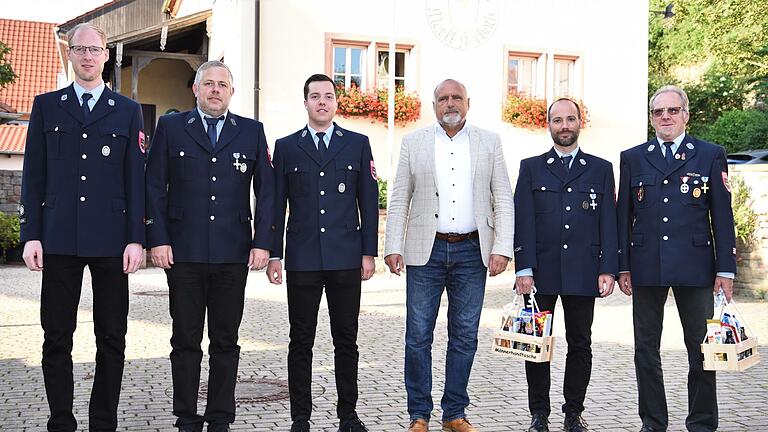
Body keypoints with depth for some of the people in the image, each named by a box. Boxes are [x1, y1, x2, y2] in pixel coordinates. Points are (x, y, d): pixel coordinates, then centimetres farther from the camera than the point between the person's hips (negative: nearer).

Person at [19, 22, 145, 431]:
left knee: (111, 340, 5)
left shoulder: (127, 111, 8)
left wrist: (136, 239, -4)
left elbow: (136, 180, 4)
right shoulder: (46, 106, 10)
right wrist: (31, 235, -1)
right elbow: (33, 176, 7)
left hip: (111, 240, 0)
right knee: (56, 338, 4)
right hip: (59, 240, 1)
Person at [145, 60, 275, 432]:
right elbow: (154, 187, 4)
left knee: (226, 342, 6)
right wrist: (157, 240, -4)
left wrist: (262, 243, -1)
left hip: (233, 255, 1)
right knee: (186, 341, 6)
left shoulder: (251, 132, 9)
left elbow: (266, 190, 7)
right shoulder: (171, 127, 7)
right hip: (184, 254, -1)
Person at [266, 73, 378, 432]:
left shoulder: (358, 144, 7)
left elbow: (368, 201, 6)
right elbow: (276, 204, 6)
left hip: (346, 259, 0)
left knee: (346, 339, 7)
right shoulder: (286, 146, 7)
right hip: (302, 260, 0)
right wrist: (273, 254, 1)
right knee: (301, 341, 5)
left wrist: (369, 252, 1)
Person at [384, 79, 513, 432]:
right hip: (426, 250, -1)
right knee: (418, 335, 0)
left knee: (465, 336, 6)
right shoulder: (414, 143, 7)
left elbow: (503, 200, 5)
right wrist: (393, 247, -3)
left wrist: (501, 248, -5)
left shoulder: (489, 143, 8)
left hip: (471, 251, 1)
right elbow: (399, 200, 6)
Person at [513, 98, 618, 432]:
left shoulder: (601, 169, 10)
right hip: (541, 272, 0)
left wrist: (608, 270, -3)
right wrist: (524, 269, -8)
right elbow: (523, 222, 1)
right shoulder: (531, 168, 8)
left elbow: (609, 223, 6)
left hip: (583, 275, 1)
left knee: (580, 345, 6)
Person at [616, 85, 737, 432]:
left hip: (695, 267, -1)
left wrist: (726, 269, -3)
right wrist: (623, 266, 3)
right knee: (646, 350, 7)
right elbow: (624, 216, 9)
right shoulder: (633, 158, 10)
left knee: (701, 349, 3)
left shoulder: (711, 156, 5)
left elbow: (722, 217, 3)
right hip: (646, 267, 2)